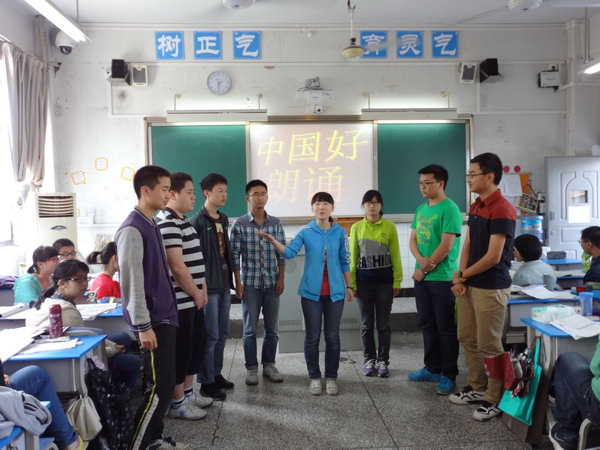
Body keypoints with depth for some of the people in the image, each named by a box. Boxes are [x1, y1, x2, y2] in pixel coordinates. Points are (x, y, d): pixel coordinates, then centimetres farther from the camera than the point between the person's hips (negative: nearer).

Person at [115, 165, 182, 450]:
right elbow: (131, 282, -21)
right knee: (160, 386, -5)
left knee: (163, 383, 15)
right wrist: (143, 326, -21)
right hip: (152, 320, -9)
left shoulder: (151, 226, 12)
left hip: (164, 316, 9)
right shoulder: (132, 230, -18)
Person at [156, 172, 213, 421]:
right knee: (180, 351, 1)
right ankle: (176, 403, 15)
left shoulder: (184, 221, 14)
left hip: (193, 299, 10)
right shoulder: (167, 223, -18)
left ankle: (188, 393, 32)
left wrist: (202, 290, 10)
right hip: (180, 301, -10)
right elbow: (177, 267, -23)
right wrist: (196, 294, -12)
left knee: (196, 346, 18)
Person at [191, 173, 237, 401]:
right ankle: (206, 382, 10)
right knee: (210, 335, -2)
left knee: (222, 333, 14)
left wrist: (231, 279, 16)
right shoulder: (198, 221, -12)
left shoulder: (224, 220, 13)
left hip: (224, 284, 8)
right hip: (208, 285, -8)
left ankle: (216, 374, 27)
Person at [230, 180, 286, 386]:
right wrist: (238, 283, -7)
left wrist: (281, 279, 0)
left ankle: (269, 365, 24)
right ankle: (251, 368, 17)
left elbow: (282, 253, 6)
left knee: (272, 328, 9)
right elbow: (235, 255, -4)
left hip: (272, 283, 3)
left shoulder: (276, 223, 4)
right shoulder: (240, 224, -4)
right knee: (250, 329, 5)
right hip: (250, 284, -2)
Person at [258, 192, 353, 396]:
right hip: (311, 291, -1)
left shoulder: (339, 232, 1)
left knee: (332, 336, 7)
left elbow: (344, 261, 7)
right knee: (312, 337, 6)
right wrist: (272, 240, -29)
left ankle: (331, 377, 21)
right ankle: (314, 377, 20)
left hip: (335, 291, 1)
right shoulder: (305, 232, -2)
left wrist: (349, 286, 8)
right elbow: (289, 252, -14)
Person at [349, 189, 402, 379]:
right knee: (367, 323, 9)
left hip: (384, 280, -1)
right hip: (364, 280, 1)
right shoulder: (356, 227, 1)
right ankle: (369, 360, 21)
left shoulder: (389, 226, -1)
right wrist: (351, 283, 0)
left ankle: (383, 361, 18)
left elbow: (395, 256, 0)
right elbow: (352, 257, 3)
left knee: (383, 323, 6)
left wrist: (397, 281, -3)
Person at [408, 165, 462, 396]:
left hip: (442, 278, -8)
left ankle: (449, 375, 13)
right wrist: (421, 260, -10)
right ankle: (432, 368, 28)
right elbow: (412, 240, 11)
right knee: (427, 325, 15)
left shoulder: (449, 209, -13)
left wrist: (424, 270, -11)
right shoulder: (421, 208, 12)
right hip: (422, 277, 8)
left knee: (446, 329, 2)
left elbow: (446, 246, -18)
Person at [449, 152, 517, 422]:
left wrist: (461, 275, -7)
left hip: (490, 288, -9)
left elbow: (493, 257, -20)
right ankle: (477, 388, 33)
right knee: (467, 339, 17)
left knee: (489, 346, 1)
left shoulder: (502, 210, -18)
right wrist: (460, 279, 0)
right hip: (469, 285, 9)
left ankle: (495, 400, 17)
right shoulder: (475, 207, 10)